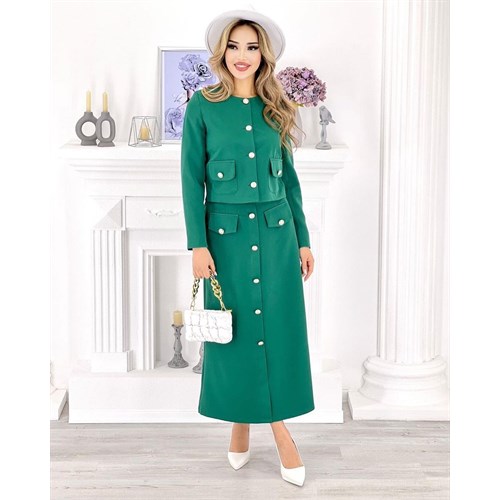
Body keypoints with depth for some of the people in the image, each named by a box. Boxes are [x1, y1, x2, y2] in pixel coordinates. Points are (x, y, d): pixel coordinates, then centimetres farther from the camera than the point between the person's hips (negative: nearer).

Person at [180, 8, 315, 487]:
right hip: (227, 234, -2)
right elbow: (192, 178, -4)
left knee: (279, 327, 3)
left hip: (276, 233, 3)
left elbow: (289, 177, 11)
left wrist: (303, 239, 9)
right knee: (236, 330, 6)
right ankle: (240, 418, 23)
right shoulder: (202, 105, -2)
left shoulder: (275, 107, 7)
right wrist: (198, 244, -10)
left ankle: (272, 418, 14)